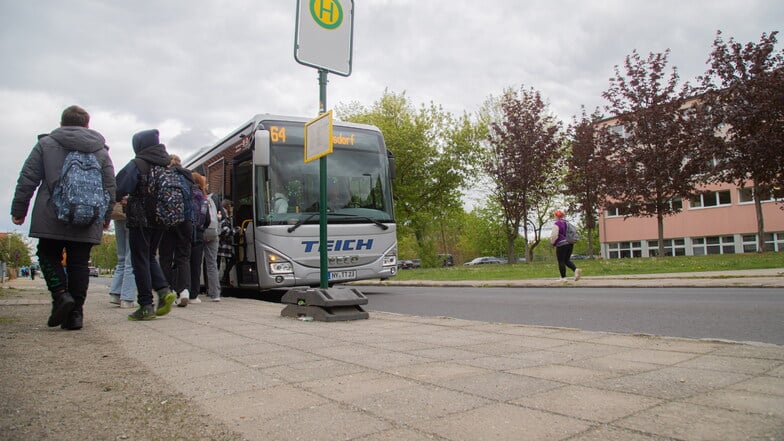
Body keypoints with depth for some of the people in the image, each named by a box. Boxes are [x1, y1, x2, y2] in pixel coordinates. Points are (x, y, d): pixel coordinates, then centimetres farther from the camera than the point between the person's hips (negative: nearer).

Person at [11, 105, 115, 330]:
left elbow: (27, 179, 4)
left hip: (51, 218, -1)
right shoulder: (101, 150, 11)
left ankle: (61, 294, -7)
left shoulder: (45, 144, 7)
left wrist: (18, 210, 11)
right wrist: (105, 217, 18)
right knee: (79, 263, 5)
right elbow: (110, 187, 10)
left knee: (48, 255, 14)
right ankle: (76, 313, 4)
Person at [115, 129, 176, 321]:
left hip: (140, 220, -6)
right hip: (160, 220, 6)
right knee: (150, 256, 20)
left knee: (140, 260, 1)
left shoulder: (137, 164, -10)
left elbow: (119, 190, -14)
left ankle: (146, 306, 1)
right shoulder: (166, 164, 9)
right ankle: (164, 290, 0)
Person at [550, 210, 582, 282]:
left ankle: (563, 278, 3)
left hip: (561, 244, -7)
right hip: (570, 243, 8)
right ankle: (576, 269, -10)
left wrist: (552, 243, 3)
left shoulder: (556, 224, -11)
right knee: (567, 260, 14)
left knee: (561, 262, 1)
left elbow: (554, 236, -14)